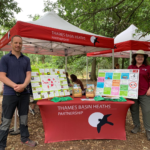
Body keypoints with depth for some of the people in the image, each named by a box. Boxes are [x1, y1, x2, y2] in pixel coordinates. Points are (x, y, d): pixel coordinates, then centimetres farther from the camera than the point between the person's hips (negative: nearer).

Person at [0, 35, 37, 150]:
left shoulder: (26, 59, 9)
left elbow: (28, 75, 2)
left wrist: (23, 85, -18)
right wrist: (15, 86, -22)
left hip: (24, 93, 4)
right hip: (9, 94, -3)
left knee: (24, 118, 15)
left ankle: (25, 138, 32)